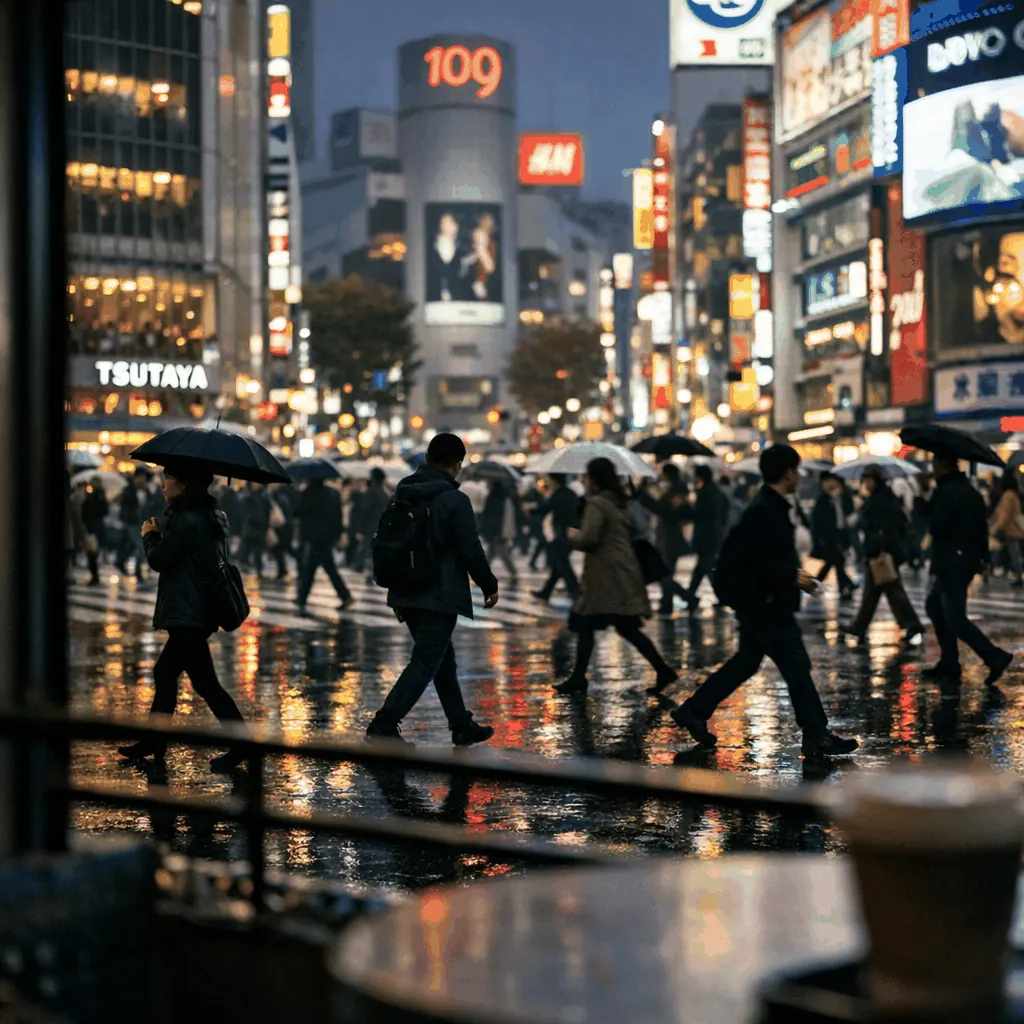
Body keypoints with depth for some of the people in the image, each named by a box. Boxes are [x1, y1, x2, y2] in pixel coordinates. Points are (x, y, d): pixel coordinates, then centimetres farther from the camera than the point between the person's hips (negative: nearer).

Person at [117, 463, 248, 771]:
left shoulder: (186, 520, -19)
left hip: (188, 615, -11)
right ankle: (152, 743, 26)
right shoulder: (212, 517, 12)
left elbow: (159, 560, -17)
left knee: (204, 682, -7)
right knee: (165, 673, 18)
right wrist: (160, 534, 11)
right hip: (200, 610, 11)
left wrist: (150, 535, 1)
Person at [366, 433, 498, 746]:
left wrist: (398, 595, 20)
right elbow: (471, 551, -13)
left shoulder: (403, 494, 9)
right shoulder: (454, 500, -13)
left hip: (407, 594, 8)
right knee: (425, 664, -6)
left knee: (443, 660, 18)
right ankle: (384, 725, -14)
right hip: (440, 596, -8)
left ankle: (462, 726, 27)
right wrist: (489, 586, 2)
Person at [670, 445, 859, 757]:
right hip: (765, 606, -11)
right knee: (797, 666, -4)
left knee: (745, 664, 18)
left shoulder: (773, 508, 13)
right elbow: (753, 561, -25)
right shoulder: (763, 511, -19)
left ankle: (693, 711, 24)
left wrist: (795, 574, 10)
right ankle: (816, 737, 3)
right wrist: (792, 576, -20)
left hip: (769, 606, 11)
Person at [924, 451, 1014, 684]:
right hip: (968, 561, 10)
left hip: (951, 564, -10)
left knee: (955, 619, -8)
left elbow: (936, 528, -22)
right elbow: (982, 526, 15)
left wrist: (931, 522, 0)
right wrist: (983, 556, 20)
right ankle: (949, 663, 17)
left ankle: (995, 657, -16)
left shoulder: (945, 492, -16)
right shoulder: (972, 493, 13)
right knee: (935, 605, 19)